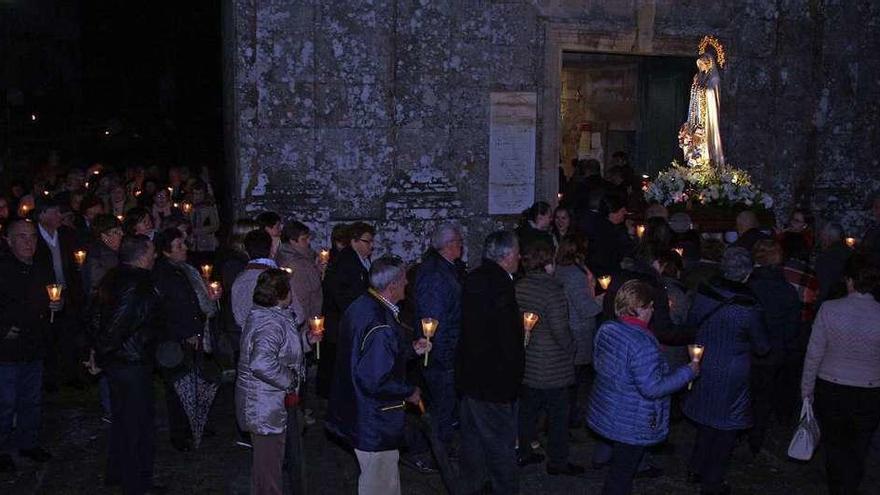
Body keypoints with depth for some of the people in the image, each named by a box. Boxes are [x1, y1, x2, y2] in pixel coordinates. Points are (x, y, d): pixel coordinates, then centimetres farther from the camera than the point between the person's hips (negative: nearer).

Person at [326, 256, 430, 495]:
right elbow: (376, 382, -30)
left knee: (389, 469, 26)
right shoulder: (381, 326, -30)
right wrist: (409, 392, -14)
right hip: (374, 423, -10)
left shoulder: (360, 305, 1)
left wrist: (411, 349, 11)